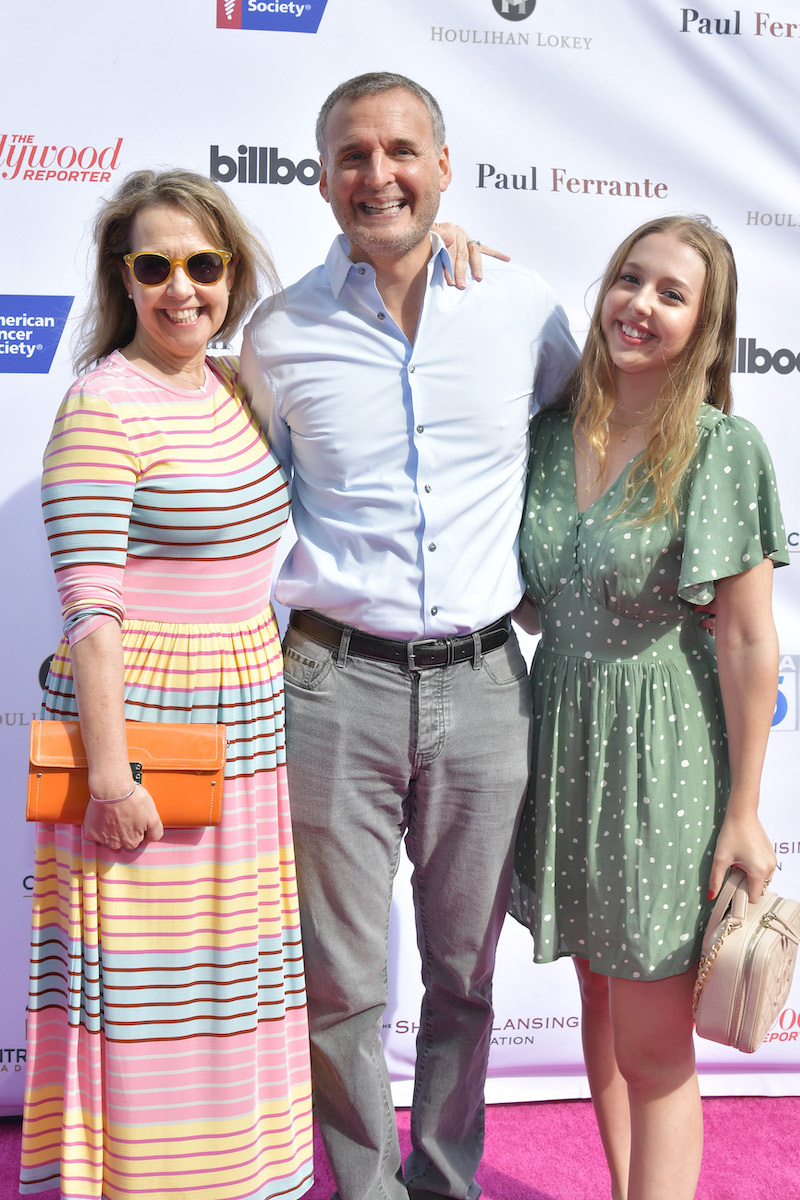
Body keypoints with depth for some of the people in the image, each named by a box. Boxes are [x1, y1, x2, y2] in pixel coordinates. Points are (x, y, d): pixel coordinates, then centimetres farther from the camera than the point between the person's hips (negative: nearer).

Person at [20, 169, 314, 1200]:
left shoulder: (230, 384, 8)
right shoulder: (102, 409, -13)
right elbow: (90, 608, -18)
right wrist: (109, 767, -19)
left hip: (244, 720, 8)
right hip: (142, 718, -8)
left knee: (229, 972, 18)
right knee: (144, 983, 3)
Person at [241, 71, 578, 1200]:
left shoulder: (522, 303, 2)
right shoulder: (279, 334, 1)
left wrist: (542, 585, 13)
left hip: (482, 682, 1)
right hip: (336, 682, -1)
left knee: (464, 973, 14)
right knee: (340, 981, 5)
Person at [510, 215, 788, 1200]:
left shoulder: (723, 449, -12)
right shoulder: (551, 432, 2)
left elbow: (749, 642, -13)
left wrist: (743, 812, -12)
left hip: (663, 756, -5)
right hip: (560, 740, 6)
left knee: (653, 1046, 3)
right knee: (600, 1002, 20)